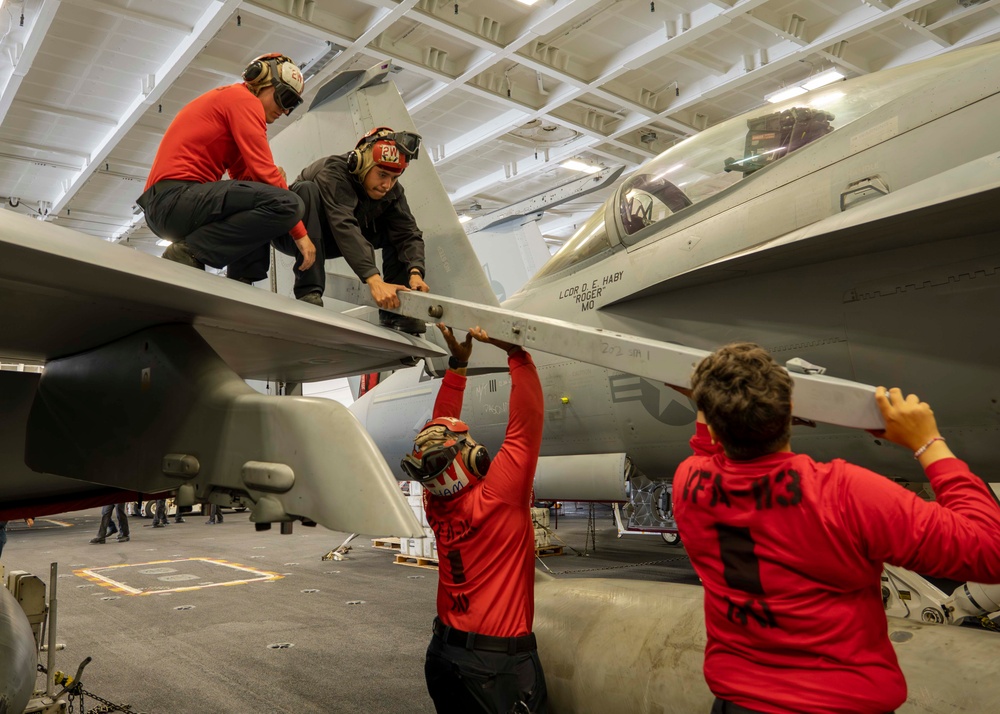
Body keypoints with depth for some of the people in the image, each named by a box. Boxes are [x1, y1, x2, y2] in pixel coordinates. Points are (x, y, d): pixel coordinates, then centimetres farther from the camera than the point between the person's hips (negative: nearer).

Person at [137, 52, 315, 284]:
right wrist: (300, 232, -9)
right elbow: (263, 170, -12)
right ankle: (188, 253, -17)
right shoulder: (244, 99, -2)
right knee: (287, 205, -22)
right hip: (176, 195, -11)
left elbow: (244, 175, 17)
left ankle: (240, 284, 6)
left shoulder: (230, 101, 28)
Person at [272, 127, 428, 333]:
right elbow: (344, 226, -45)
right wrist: (374, 279, -56)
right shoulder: (334, 173, -31)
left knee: (397, 227, -9)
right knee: (307, 190, -34)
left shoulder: (392, 191, -12)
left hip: (326, 242, 5)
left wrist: (415, 272, -40)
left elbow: (408, 233, -19)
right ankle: (308, 291, -35)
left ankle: (395, 311, -12)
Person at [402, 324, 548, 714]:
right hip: (498, 662, -7)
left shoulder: (435, 503, -4)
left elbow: (441, 430, 7)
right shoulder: (497, 496, -22)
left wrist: (458, 363, 9)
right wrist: (516, 352, -13)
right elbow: (526, 421, -20)